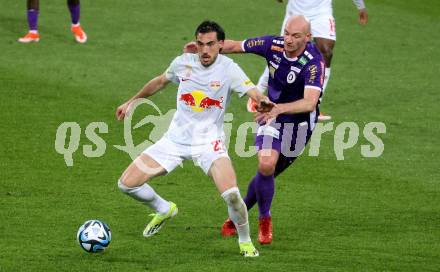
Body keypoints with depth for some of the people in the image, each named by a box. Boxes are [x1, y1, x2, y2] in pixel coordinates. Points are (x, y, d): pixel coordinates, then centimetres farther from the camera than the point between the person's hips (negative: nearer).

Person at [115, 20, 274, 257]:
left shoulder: (228, 69, -12)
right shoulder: (183, 63, -1)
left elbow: (252, 91, -27)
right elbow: (160, 81, 20)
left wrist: (262, 102, -51)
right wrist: (131, 101, 27)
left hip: (209, 142, -4)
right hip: (175, 139, 4)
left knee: (232, 195, -27)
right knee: (127, 184, -3)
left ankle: (245, 241, 3)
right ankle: (164, 210, 28)